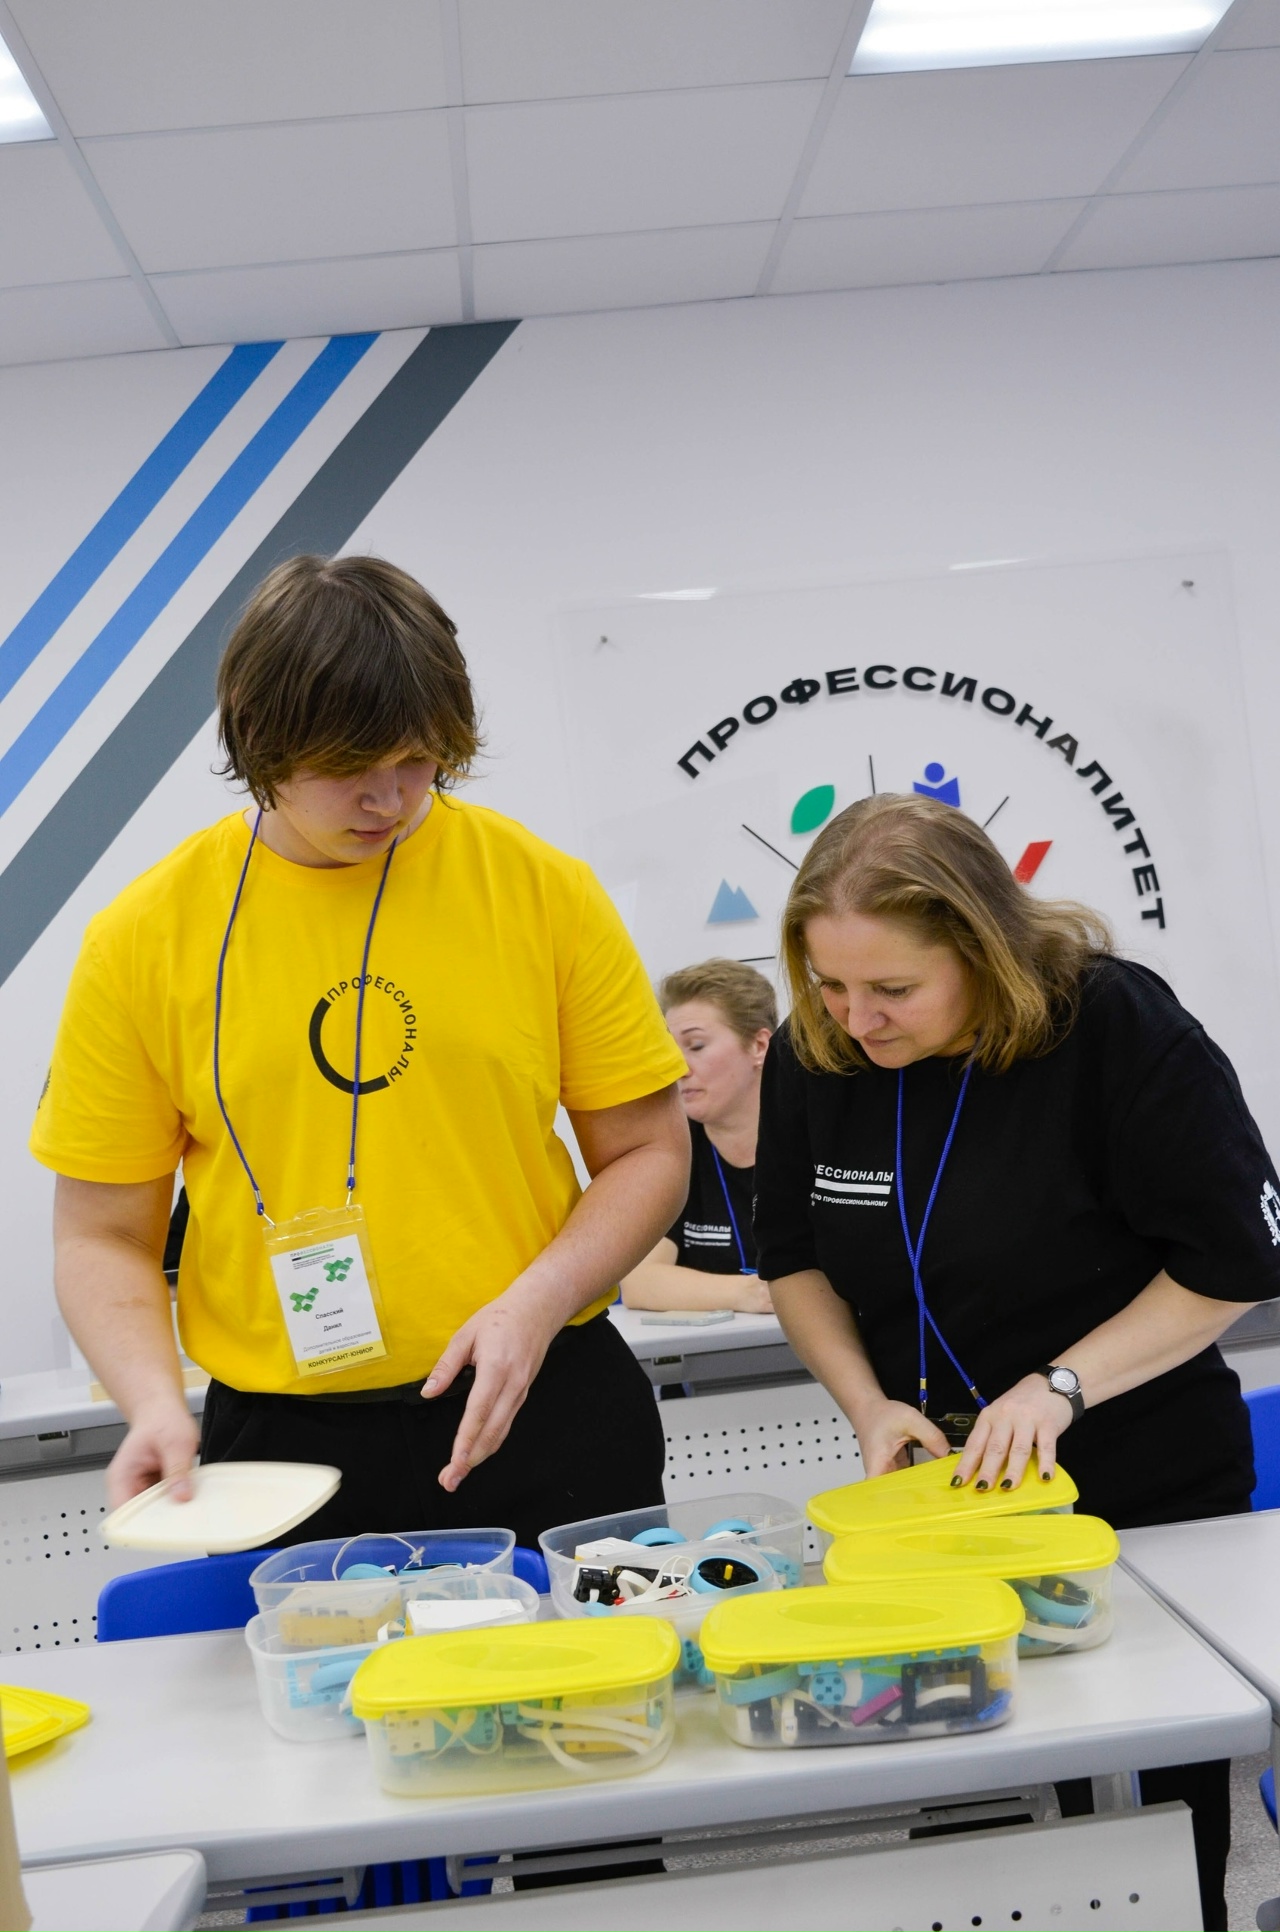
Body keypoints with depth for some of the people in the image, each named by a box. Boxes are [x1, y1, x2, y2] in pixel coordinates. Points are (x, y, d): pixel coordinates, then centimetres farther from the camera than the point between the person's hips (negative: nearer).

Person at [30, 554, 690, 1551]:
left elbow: (649, 1153, 2)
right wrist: (156, 1400, -14)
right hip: (281, 1443, 0)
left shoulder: (542, 887, -3)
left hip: (546, 1413, 1)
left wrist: (537, 1302, -13)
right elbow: (103, 1236, 3)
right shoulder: (144, 935, -3)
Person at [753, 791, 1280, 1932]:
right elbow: (794, 1256, 8)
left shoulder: (1118, 1027, -19)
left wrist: (1061, 1385, -21)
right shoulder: (813, 1058, -6)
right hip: (939, 1490, 4)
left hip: (1148, 1487, -3)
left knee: (1157, 1832, 9)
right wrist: (869, 1404, -7)